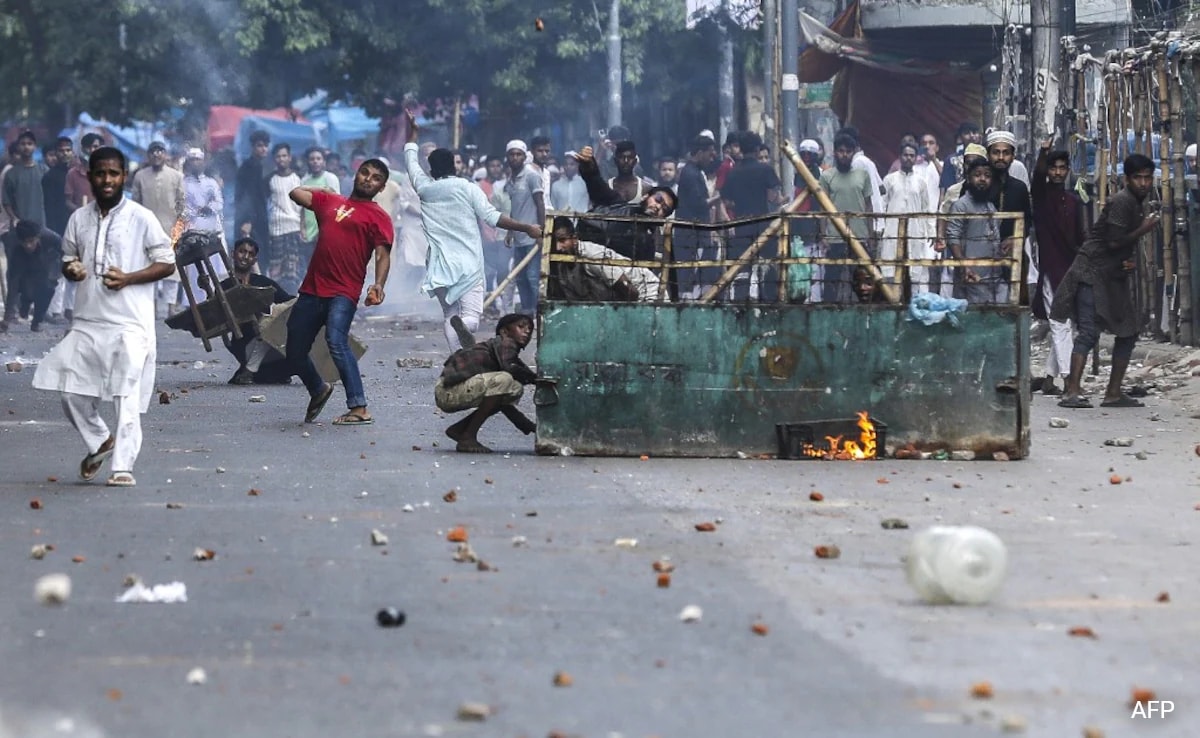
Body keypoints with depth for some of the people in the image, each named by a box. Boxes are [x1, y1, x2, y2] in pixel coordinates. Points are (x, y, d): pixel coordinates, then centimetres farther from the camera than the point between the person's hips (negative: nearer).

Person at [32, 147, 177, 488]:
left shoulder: (141, 218, -3)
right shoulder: (79, 219, 9)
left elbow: (167, 263, -1)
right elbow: (68, 258, 21)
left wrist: (128, 278, -14)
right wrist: (71, 269, -4)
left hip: (130, 323, -5)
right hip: (87, 322, 5)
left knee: (127, 397, -10)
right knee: (73, 394, 3)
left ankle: (123, 466, -8)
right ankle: (100, 441, 28)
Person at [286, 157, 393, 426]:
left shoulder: (378, 216, 6)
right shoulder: (329, 201, 21)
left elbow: (383, 255, -6)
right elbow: (296, 193, 24)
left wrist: (378, 285, -22)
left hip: (343, 294, -6)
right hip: (312, 290, 6)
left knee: (336, 341, -27)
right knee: (295, 352, 11)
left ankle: (359, 409, -27)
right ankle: (318, 390, 40)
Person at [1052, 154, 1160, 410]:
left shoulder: (1138, 204, 15)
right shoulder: (1122, 202, -15)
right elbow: (1114, 242, -21)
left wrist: (1132, 261, 2)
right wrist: (1145, 229, -11)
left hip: (1114, 277, 10)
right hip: (1092, 273, -10)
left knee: (1128, 333, 8)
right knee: (1089, 332, -17)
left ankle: (1114, 393, 12)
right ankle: (1072, 392, -23)